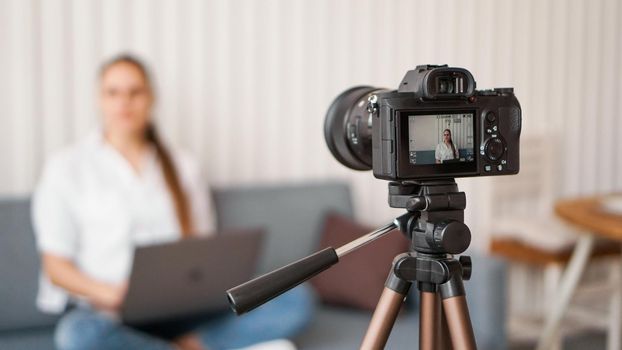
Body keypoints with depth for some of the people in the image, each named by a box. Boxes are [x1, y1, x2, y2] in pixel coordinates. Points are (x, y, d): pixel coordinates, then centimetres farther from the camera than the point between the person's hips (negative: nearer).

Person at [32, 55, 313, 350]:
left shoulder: (183, 167, 17)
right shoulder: (66, 167, 7)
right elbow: (55, 266, 2)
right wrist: (108, 293, -18)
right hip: (103, 313, -2)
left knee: (295, 300, -19)